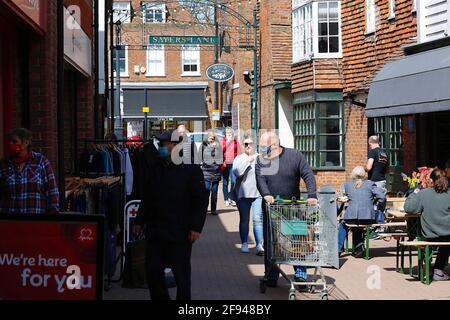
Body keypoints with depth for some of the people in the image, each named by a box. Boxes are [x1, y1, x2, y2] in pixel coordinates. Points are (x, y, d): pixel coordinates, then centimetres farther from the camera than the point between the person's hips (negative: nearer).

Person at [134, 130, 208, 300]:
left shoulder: (191, 170, -5)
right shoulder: (155, 170, 13)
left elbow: (200, 201, -8)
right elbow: (146, 199, 20)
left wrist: (196, 227, -14)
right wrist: (139, 222, 14)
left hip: (180, 235, -6)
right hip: (155, 233, 6)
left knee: (181, 274, 1)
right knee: (153, 272, 8)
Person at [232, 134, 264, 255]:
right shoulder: (239, 158, 3)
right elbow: (237, 172, -14)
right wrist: (248, 160, -15)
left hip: (258, 194, 0)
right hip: (243, 194, 1)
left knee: (258, 219, -10)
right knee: (244, 220, 9)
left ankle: (259, 244, -14)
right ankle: (244, 243, 20)